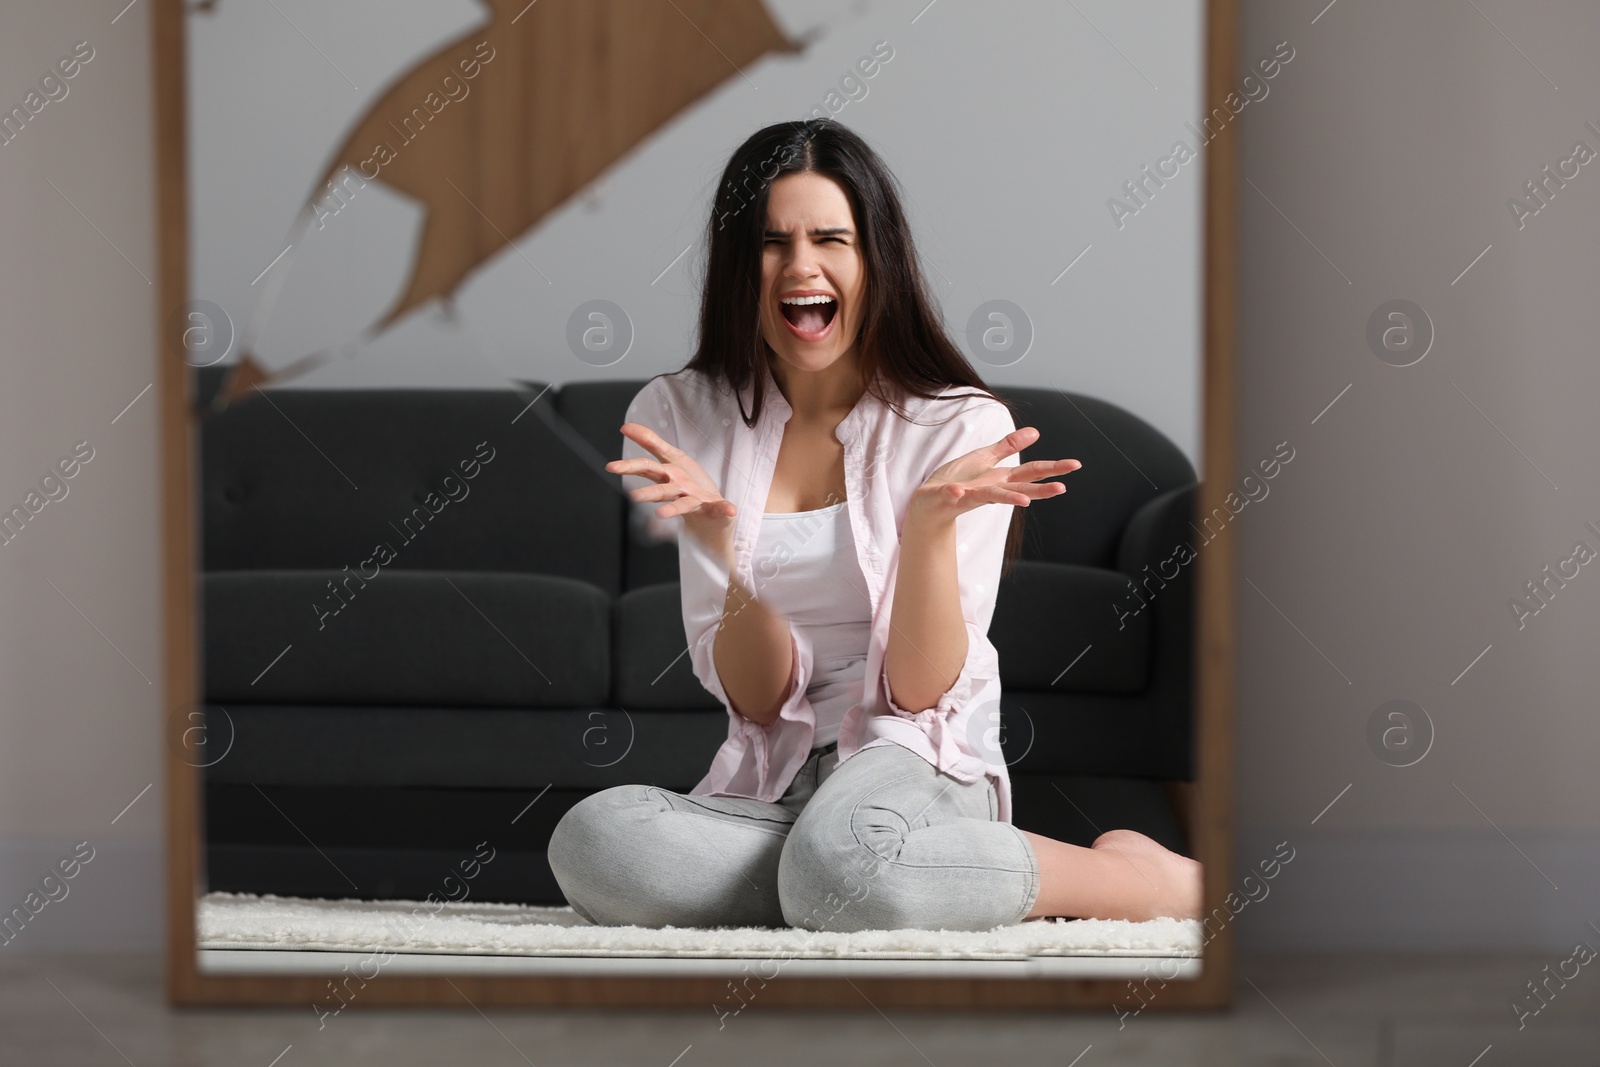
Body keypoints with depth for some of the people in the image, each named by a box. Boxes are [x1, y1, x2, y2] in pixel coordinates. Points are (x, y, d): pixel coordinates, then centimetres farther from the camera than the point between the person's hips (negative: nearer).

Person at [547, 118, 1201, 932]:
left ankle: (1139, 876, -13)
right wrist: (721, 548, -20)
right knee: (590, 842, -32)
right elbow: (756, 699, -1)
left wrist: (931, 524, -22)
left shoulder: (962, 426, -1)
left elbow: (922, 693, -6)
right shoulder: (678, 418, 4)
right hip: (766, 790, 3)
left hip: (919, 770, -3)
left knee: (841, 858, -41)